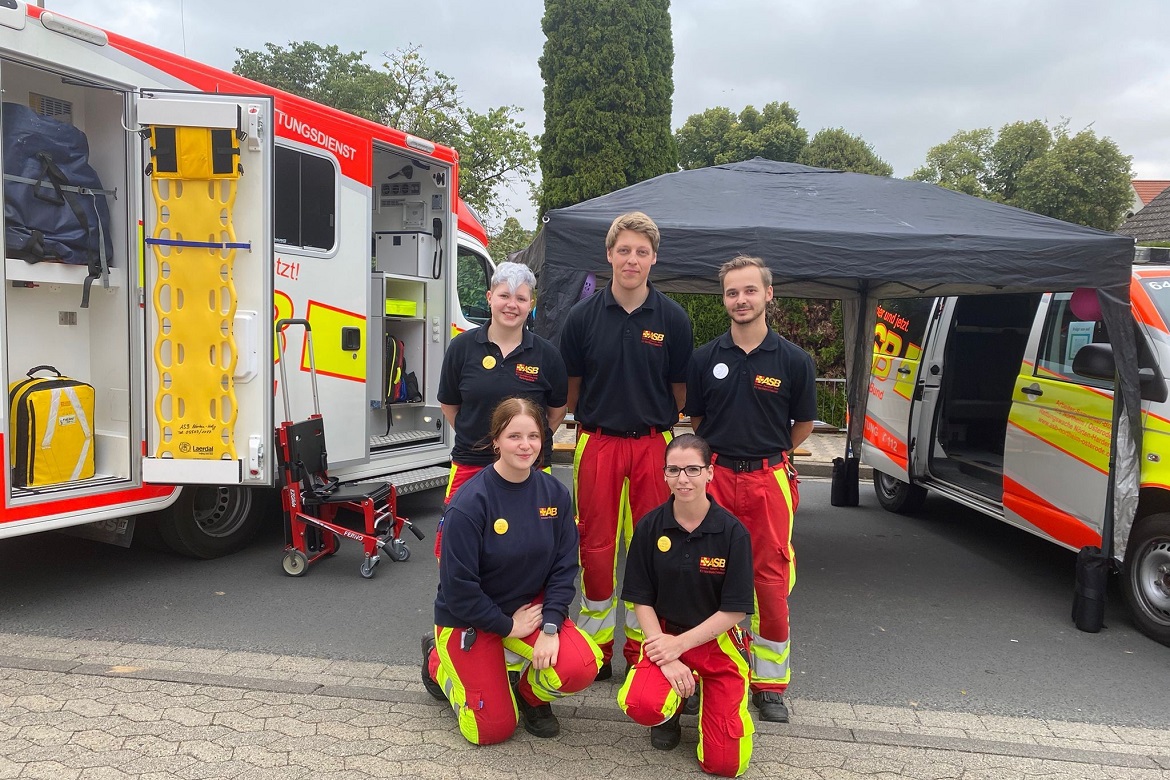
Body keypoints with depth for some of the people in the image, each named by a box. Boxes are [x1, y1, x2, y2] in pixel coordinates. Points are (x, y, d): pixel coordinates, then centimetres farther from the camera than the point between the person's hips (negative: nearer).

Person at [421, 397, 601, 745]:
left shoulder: (555, 494, -10)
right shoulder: (470, 502, -24)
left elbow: (564, 566, -6)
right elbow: (458, 586, -20)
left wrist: (550, 626, -18)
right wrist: (508, 626, -14)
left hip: (530, 607, 4)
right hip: (467, 618, -3)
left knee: (581, 667, -21)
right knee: (493, 729, 0)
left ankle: (531, 693, 13)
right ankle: (438, 660, 26)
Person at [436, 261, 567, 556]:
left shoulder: (546, 353, -2)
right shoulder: (462, 347, -1)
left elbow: (557, 409, 11)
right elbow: (448, 404, 9)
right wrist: (474, 437, 6)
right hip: (470, 465, 1)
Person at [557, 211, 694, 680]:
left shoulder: (672, 319, 0)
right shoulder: (583, 316, 0)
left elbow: (680, 391, 7)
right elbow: (571, 389, 8)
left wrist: (655, 422, 5)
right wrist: (595, 420, 5)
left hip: (652, 444, 0)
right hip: (597, 444, 0)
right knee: (596, 547, 6)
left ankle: (642, 645, 23)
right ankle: (596, 644, 22)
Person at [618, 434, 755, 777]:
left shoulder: (733, 532, -12)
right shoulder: (649, 527, -7)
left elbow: (736, 610, -9)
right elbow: (641, 601, -3)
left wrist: (679, 645, -14)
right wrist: (666, 659, -15)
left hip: (718, 640, -1)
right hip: (664, 636, 1)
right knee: (642, 705, -30)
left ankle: (702, 688, 22)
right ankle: (675, 700, 7)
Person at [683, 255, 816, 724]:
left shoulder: (793, 361, 0)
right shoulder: (705, 358, 4)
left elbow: (803, 426, 10)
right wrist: (729, 452, 8)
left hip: (769, 479, -1)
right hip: (715, 476, 1)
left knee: (771, 581, 3)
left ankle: (769, 682, 19)